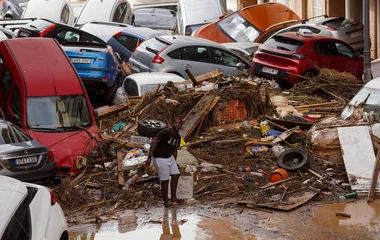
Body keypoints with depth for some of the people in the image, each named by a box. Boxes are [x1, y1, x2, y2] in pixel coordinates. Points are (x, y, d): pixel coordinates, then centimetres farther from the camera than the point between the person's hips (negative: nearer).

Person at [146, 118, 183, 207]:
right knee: (165, 180, -1)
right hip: (160, 158, -8)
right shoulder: (166, 132, -22)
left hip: (169, 157, 9)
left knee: (176, 175, 10)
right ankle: (166, 202, 15)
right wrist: (149, 157, -27)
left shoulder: (178, 137, 4)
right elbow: (154, 142, -24)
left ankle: (173, 198, 22)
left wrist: (174, 163, 20)